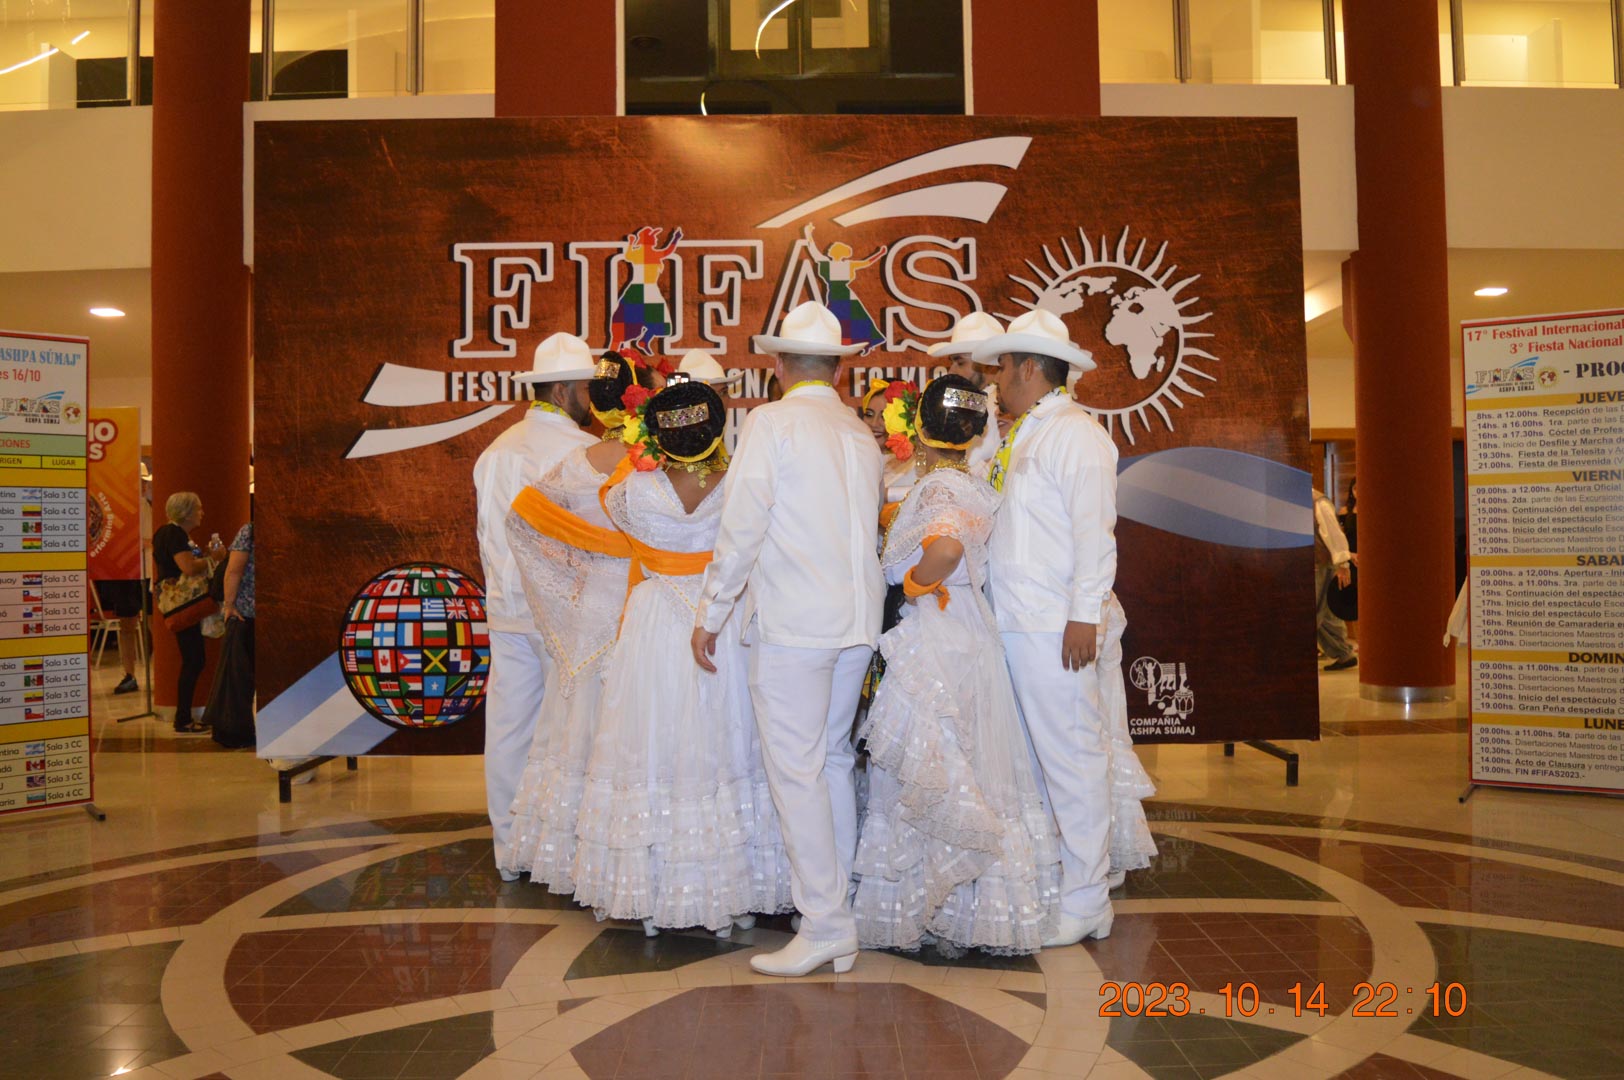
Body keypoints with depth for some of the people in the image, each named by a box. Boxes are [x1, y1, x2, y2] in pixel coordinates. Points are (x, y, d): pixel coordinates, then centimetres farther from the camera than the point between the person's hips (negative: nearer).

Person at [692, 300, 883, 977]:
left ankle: (824, 927, 2)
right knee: (834, 761, 14)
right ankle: (839, 918, 21)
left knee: (796, 771, -2)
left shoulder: (771, 423, -6)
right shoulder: (862, 435, 13)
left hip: (792, 623, -7)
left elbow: (741, 529, -10)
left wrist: (710, 616, -4)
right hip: (858, 621, 7)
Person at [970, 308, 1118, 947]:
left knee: (1071, 759, -2)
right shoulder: (1020, 437, 20)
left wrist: (1084, 615, -20)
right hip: (1014, 625, 9)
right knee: (1030, 760, 13)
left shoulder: (1073, 433, -7)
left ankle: (1084, 901, 7)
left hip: (1055, 630, -9)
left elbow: (1095, 531, -15)